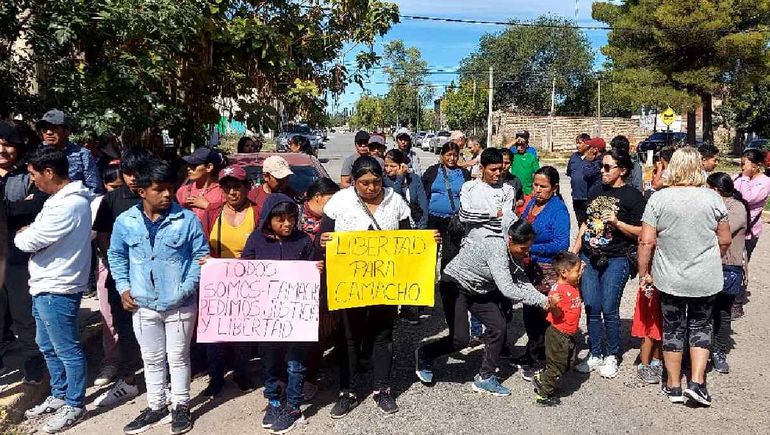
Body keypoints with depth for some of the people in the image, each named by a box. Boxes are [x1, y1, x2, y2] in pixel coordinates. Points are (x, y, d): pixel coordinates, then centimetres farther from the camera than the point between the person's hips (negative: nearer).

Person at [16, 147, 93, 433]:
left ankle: (75, 405, 18)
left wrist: (20, 235, 0)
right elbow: (41, 234, 16)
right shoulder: (62, 198, 9)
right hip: (45, 286, 10)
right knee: (48, 347, 21)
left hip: (57, 290, -10)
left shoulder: (68, 205, -24)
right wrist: (29, 233, -3)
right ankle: (59, 396, 37)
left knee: (67, 351, 4)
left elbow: (28, 242, -19)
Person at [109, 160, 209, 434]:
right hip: (143, 305, 3)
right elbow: (116, 255, 10)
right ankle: (156, 406, 36)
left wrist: (188, 287, -12)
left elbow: (201, 255, -3)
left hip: (180, 305, -2)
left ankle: (181, 406, 30)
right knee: (152, 359, 18)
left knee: (178, 357, 13)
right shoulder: (125, 221, -4)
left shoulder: (187, 219, -11)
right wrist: (123, 288, 1)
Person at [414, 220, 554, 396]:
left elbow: (523, 282, -7)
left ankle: (485, 378, 9)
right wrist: (542, 301, -36)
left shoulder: (513, 253, -5)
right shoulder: (496, 249, -32)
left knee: (498, 326, -2)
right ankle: (424, 355, 12)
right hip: (455, 284, -9)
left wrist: (543, 298, -22)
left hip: (478, 289, 9)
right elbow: (507, 289, -38)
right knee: (460, 339, -14)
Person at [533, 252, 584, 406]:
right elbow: (557, 314, -25)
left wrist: (581, 272, 18)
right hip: (558, 334, -9)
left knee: (566, 364, 20)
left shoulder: (573, 286, 4)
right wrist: (554, 305, -49)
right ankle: (543, 395, 16)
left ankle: (541, 379, 34)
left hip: (569, 335, 9)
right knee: (557, 365, 2)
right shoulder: (557, 289, -24)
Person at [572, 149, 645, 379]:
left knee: (609, 310, 0)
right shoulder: (596, 191, 13)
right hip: (589, 257, 5)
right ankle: (595, 355, 20)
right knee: (591, 308, 7)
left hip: (616, 260, -5)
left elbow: (641, 231, -6)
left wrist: (617, 223, -21)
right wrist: (574, 252, 13)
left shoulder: (632, 196, -4)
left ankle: (612, 356, 19)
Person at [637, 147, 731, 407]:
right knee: (701, 327, 18)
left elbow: (646, 242, -12)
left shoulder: (659, 199, -11)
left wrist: (644, 273, 0)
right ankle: (696, 382, 12)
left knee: (673, 329, 13)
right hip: (706, 279, 1)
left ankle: (673, 385, 23)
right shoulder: (713, 198, -6)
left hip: (670, 279, -1)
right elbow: (725, 241, 3)